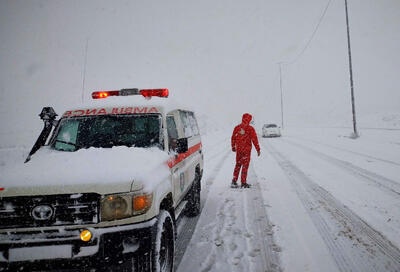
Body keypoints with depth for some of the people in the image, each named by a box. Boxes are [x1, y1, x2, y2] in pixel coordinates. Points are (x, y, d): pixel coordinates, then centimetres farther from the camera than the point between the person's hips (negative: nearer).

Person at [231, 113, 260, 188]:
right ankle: (243, 183, 3)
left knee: (238, 165, 15)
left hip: (238, 149, 4)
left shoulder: (237, 127, 2)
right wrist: (258, 149, -2)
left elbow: (233, 138, 9)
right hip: (246, 150, -4)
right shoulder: (250, 129, -10)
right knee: (245, 165, 3)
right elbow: (254, 139, -9)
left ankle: (234, 181, 11)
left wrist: (233, 147, 22)